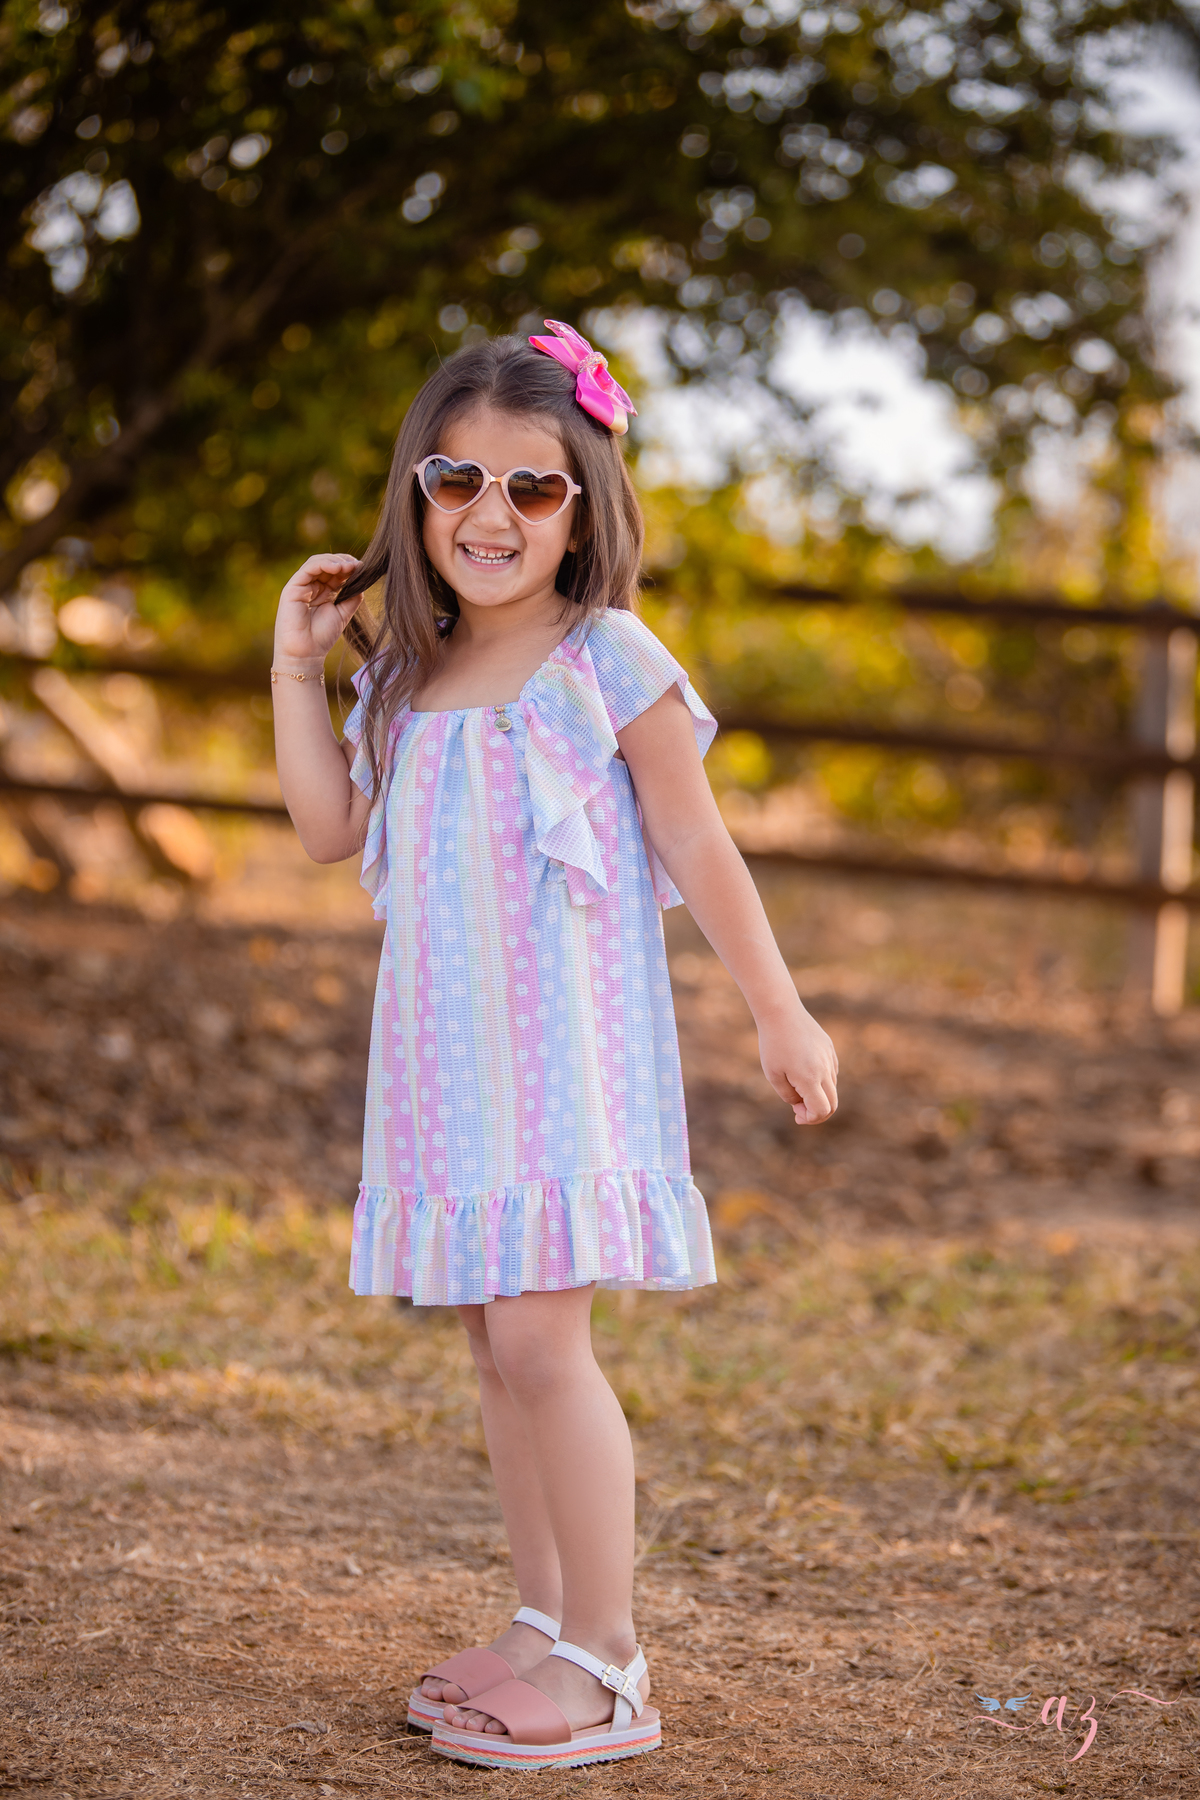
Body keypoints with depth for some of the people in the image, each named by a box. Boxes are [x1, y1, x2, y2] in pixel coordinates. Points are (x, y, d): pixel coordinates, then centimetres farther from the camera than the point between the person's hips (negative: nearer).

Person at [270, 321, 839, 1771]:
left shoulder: (609, 664, -8)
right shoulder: (407, 676, 10)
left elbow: (699, 854, -4)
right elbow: (331, 828, 14)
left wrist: (782, 1017, -1)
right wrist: (296, 664, 10)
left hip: (565, 1053, -7)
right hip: (445, 1060, 7)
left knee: (540, 1337, -11)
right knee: (495, 1343, 11)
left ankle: (604, 1663, -4)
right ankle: (544, 1624, 22)